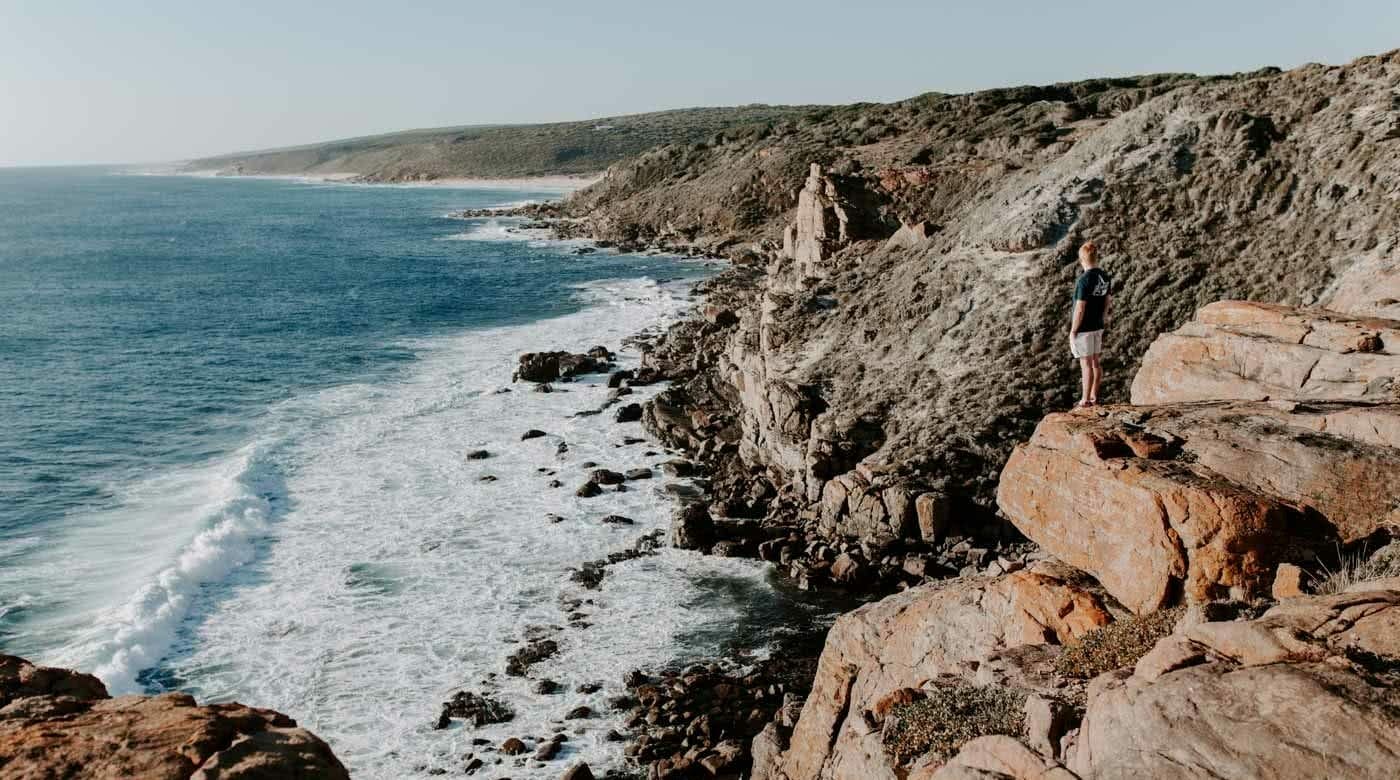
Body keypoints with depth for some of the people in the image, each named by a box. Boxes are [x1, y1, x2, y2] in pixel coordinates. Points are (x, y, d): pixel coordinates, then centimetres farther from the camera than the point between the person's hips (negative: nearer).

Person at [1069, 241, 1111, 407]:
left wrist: (1073, 331, -13)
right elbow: (1106, 302, 10)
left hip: (1083, 328, -8)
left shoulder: (1084, 280, -22)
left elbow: (1080, 309, -21)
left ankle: (1085, 400, 7)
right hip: (1098, 326, 8)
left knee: (1086, 363, -1)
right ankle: (1094, 396, 24)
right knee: (1095, 361, 15)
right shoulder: (1105, 277, 2)